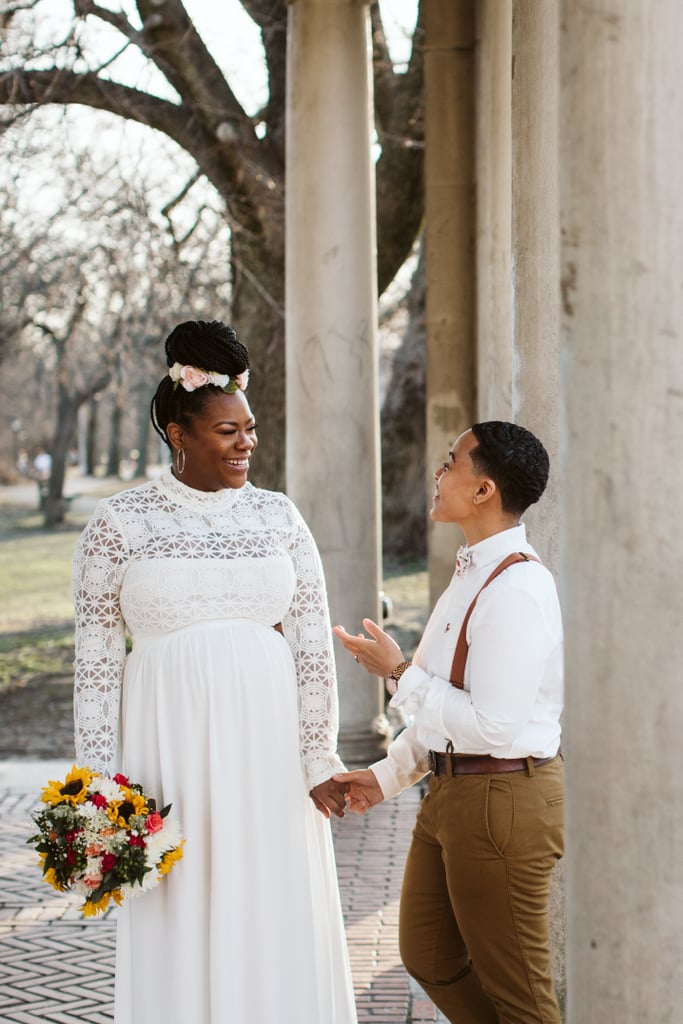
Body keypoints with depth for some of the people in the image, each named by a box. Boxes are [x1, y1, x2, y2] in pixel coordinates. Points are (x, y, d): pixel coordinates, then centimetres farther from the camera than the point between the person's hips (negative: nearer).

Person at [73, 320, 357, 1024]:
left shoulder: (279, 517, 6)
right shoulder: (119, 524, -2)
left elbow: (314, 646, 5)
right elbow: (96, 660, -1)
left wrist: (319, 764, -1)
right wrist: (99, 783, -5)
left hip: (268, 747, 3)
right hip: (171, 746, -2)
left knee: (277, 924, 6)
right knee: (179, 932, 3)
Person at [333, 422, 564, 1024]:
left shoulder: (518, 589, -21)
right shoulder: (471, 574, 11)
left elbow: (491, 724, -25)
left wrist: (399, 675, -17)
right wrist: (390, 774, 15)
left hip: (502, 799, -10)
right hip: (452, 792, 10)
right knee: (428, 954, 21)